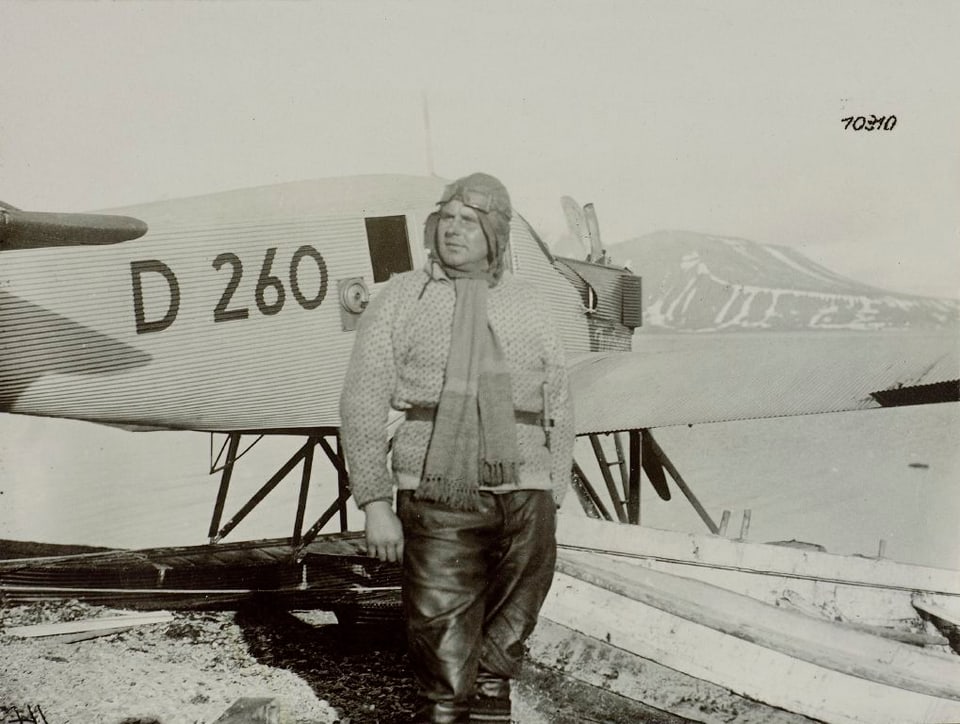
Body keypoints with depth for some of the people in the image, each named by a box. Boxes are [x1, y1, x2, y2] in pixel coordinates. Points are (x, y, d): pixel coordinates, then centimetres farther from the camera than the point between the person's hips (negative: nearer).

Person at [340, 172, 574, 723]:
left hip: (523, 498, 3)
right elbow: (364, 404, 1)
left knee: (508, 631, 9)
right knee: (442, 630, -2)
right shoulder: (401, 300, 5)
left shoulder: (528, 307, 13)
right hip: (438, 498, -2)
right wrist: (375, 504, -5)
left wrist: (553, 503, 11)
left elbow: (558, 410, 16)